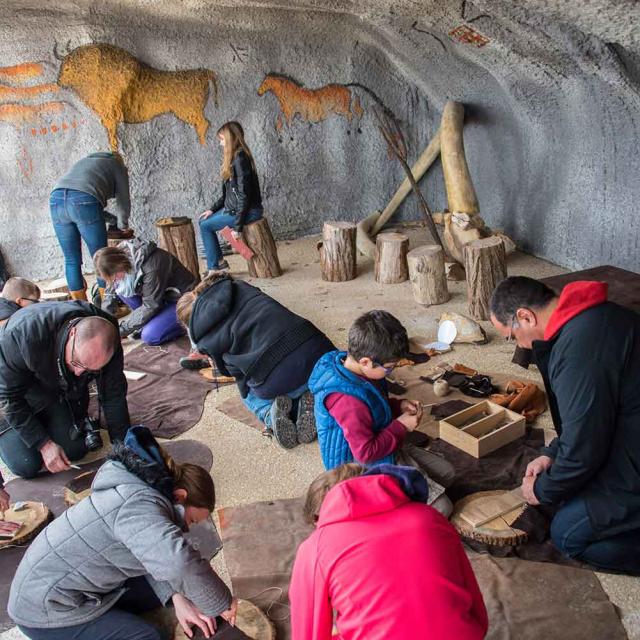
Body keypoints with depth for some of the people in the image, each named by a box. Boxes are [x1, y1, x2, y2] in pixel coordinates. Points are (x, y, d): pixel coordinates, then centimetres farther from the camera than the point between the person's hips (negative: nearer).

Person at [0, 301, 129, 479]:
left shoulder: (107, 342, -29)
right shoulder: (24, 332, -40)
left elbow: (113, 396, -15)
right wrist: (44, 444, -25)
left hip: (64, 393, 3)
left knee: (76, 451, -4)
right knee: (27, 466, -9)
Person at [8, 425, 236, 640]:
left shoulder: (142, 489, 2)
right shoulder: (140, 505, -29)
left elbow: (157, 556, 3)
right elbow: (180, 563, -44)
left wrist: (178, 599, -12)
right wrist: (223, 604, -30)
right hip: (46, 609, -9)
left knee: (162, 587, 7)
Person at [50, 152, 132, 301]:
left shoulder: (85, 161, 39)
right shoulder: (118, 166, 24)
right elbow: (124, 202, 21)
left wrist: (113, 220, 43)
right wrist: (121, 225, 38)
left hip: (56, 199, 6)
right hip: (83, 201, -5)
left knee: (72, 261, 12)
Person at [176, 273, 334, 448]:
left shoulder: (202, 335, 13)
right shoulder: (238, 287, 22)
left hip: (276, 374, -3)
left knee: (250, 395, 34)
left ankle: (271, 414, 1)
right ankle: (303, 404, 6)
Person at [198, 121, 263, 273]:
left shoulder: (240, 159, -19)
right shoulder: (234, 158, 12)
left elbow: (243, 193, -22)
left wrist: (237, 226, -21)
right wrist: (213, 209, 13)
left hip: (247, 210, -9)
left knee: (205, 225, -4)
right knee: (203, 220, 12)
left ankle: (215, 266, 8)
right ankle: (219, 262, 14)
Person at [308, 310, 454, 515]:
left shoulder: (344, 362, -5)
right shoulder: (348, 400, -35)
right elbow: (365, 452, -28)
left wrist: (399, 406, -1)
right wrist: (401, 427, -18)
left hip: (388, 451, 10)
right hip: (366, 468, -10)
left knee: (446, 473, 18)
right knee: (441, 508, -11)